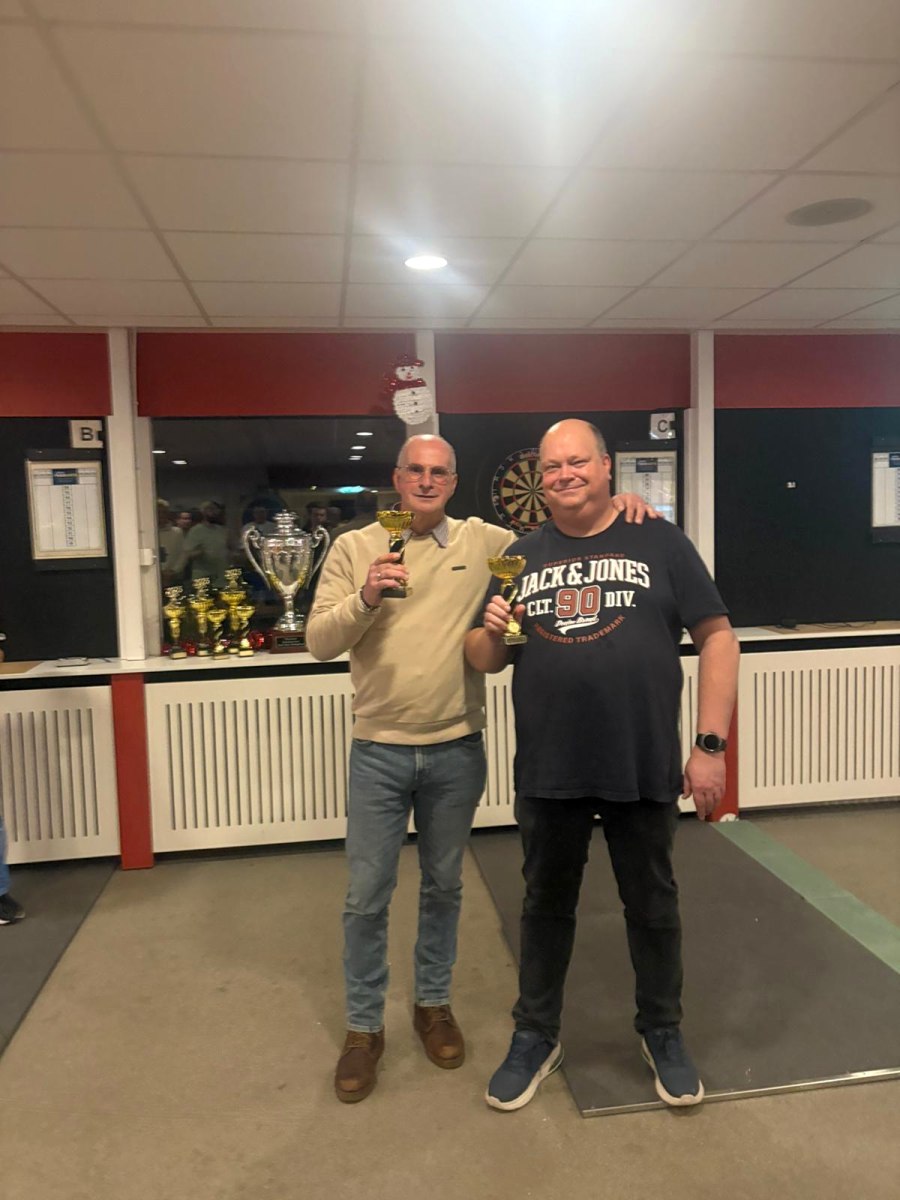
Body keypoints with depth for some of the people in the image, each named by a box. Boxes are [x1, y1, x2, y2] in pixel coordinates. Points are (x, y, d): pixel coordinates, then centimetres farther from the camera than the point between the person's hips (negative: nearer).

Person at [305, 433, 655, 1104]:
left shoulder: (484, 542, 1)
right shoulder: (355, 548, 0)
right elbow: (319, 641, -4)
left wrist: (614, 507, -8)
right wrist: (365, 599, -22)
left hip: (456, 751, 1)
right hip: (379, 752, -1)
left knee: (444, 886, 17)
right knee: (367, 896, 8)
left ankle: (434, 1004, 39)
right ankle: (364, 1028, 28)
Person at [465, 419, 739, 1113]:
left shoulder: (658, 542, -2)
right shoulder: (522, 556, 6)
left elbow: (717, 639, -4)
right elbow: (484, 660, 11)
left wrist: (711, 744, -10)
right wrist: (491, 634, -13)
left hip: (645, 769, -2)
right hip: (548, 772, 2)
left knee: (653, 907, 17)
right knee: (546, 906, 18)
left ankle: (662, 1032, 41)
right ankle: (536, 1036, 38)